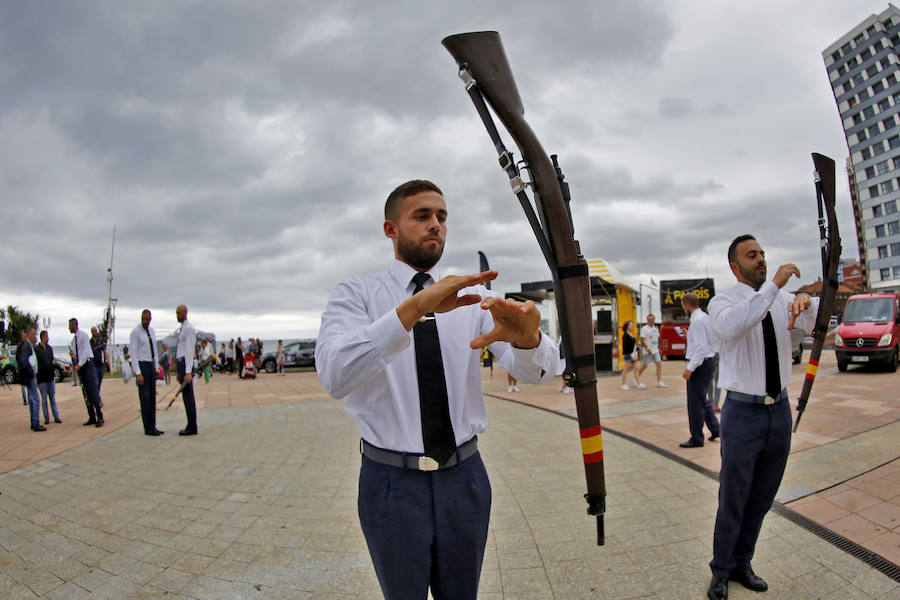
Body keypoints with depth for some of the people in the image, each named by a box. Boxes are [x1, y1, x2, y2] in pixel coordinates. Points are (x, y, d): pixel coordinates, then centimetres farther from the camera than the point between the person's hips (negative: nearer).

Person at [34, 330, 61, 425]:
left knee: (53, 398, 8)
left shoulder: (49, 348, 10)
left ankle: (56, 416, 11)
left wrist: (53, 371, 10)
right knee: (44, 399, 3)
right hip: (42, 378, -5)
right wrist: (37, 379, -11)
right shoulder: (36, 349, -8)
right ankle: (46, 418, 10)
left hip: (51, 378, 5)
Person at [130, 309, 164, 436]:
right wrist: (138, 373, -20)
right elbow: (133, 353, -15)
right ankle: (148, 429, 0)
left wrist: (156, 368, 13)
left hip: (151, 365, 7)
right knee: (144, 398, -5)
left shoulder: (151, 331, 11)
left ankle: (153, 427, 13)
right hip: (141, 365, -7)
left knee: (152, 397, 8)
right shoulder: (135, 332, -11)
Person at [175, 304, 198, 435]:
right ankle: (191, 426, 14)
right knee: (187, 396, 10)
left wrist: (188, 372, -24)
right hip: (180, 364, 10)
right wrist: (179, 373, 22)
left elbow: (189, 351, -19)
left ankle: (192, 428, -4)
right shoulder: (182, 329, 20)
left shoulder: (189, 328, -12)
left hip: (185, 364, -10)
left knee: (188, 396, -8)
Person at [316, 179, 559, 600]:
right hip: (391, 481, -2)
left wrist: (526, 337, -36)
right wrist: (414, 308, -38)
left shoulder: (472, 296, 1)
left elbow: (534, 370, -12)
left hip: (464, 476, 3)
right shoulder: (356, 293, -7)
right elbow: (334, 376, -27)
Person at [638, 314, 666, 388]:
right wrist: (647, 349, -20)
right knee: (644, 366, 3)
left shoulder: (655, 328, 12)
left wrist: (657, 347, 13)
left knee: (659, 364, -5)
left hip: (655, 351, 6)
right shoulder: (644, 328, -10)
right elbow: (642, 340, -15)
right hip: (647, 351, -6)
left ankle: (659, 382, -3)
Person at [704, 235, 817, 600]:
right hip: (743, 412, -5)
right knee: (733, 499, 5)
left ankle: (742, 564, 36)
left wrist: (805, 302, -30)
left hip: (780, 409, 5)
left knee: (762, 497, 17)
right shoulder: (723, 302, -9)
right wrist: (773, 285, -32)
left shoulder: (781, 300, 6)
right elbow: (733, 326, -33)